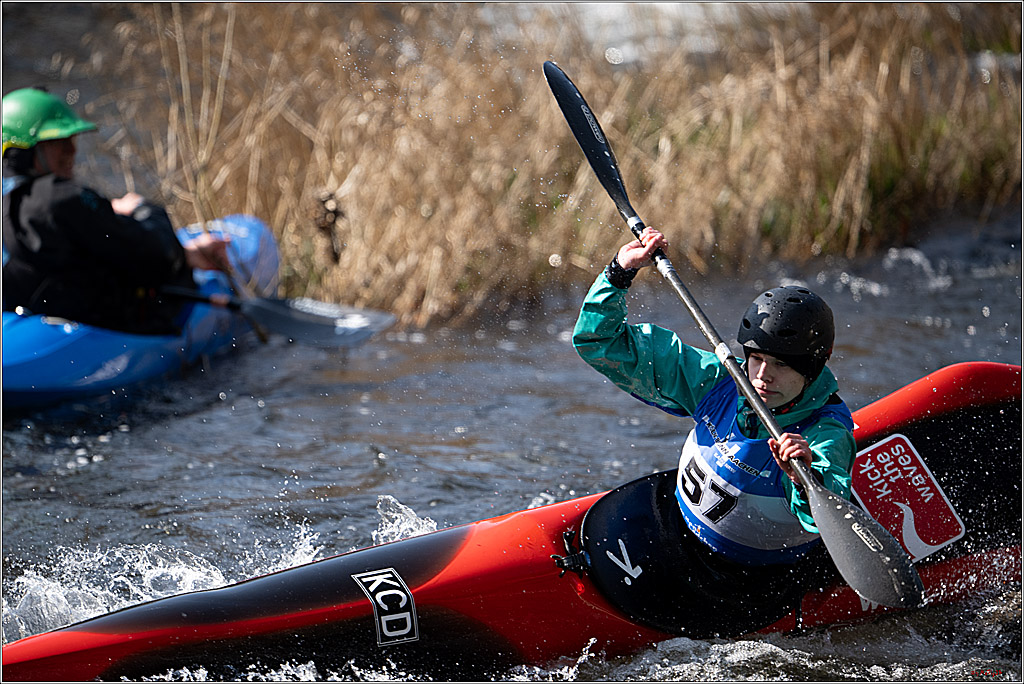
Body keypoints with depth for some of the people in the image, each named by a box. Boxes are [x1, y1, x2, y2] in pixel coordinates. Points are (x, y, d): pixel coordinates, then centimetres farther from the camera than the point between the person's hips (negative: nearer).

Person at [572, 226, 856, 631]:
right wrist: (620, 271, -22)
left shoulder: (827, 433, -26)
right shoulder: (720, 383, -12)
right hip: (681, 535, 6)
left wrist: (807, 477, -65)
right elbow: (599, 342, -9)